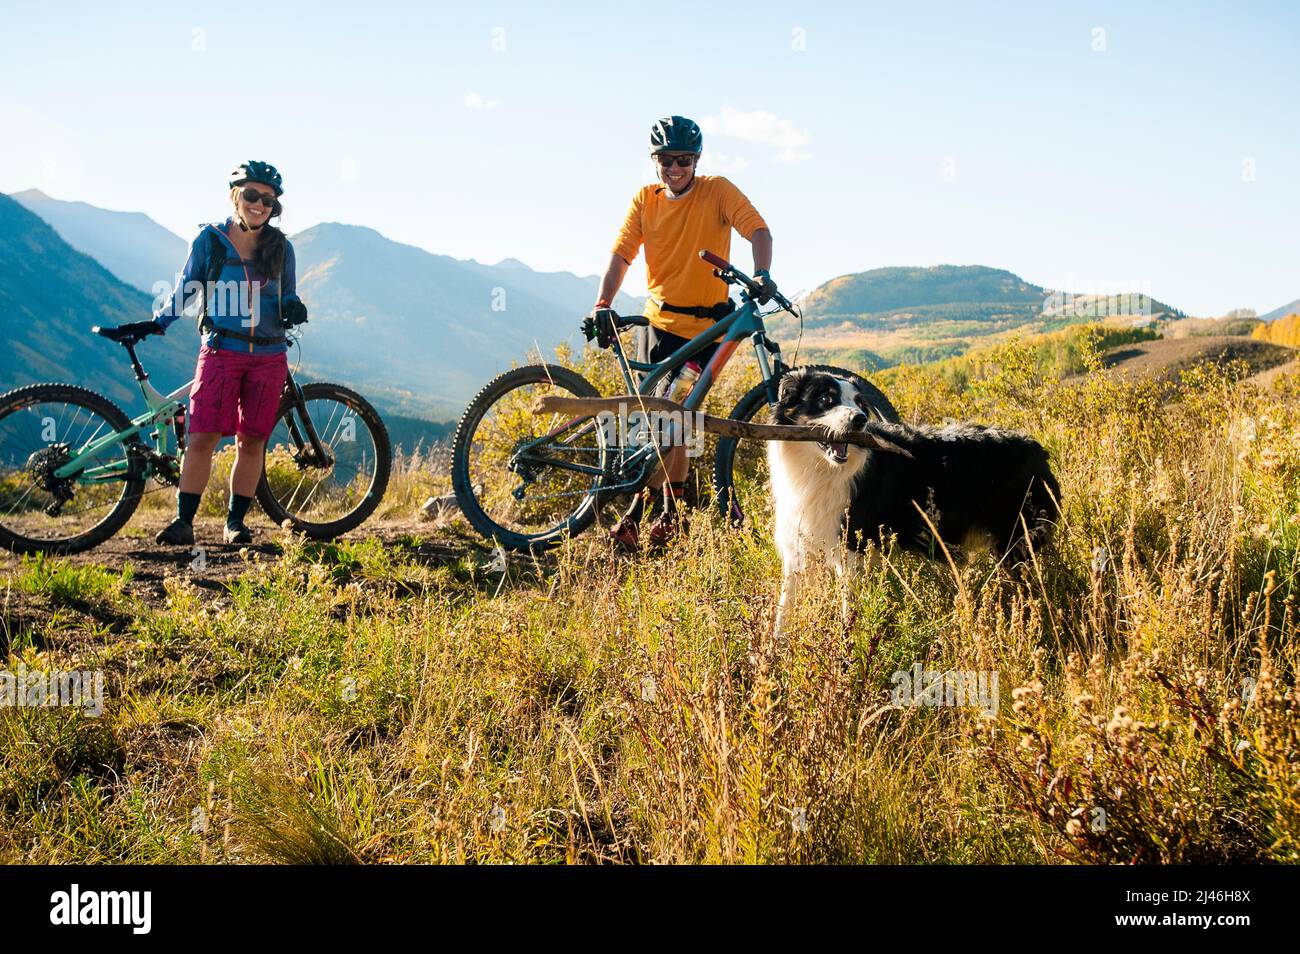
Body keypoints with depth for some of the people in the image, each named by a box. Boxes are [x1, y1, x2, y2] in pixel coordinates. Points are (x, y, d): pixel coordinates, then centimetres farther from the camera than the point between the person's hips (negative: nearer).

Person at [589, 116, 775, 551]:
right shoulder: (645, 199, 4)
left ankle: (635, 515, -1)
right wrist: (603, 304, -17)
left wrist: (761, 274, -36)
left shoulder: (718, 191, -5)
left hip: (704, 325, -3)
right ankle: (674, 512, 14)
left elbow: (757, 229, -16)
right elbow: (622, 253, -2)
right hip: (657, 322, 4)